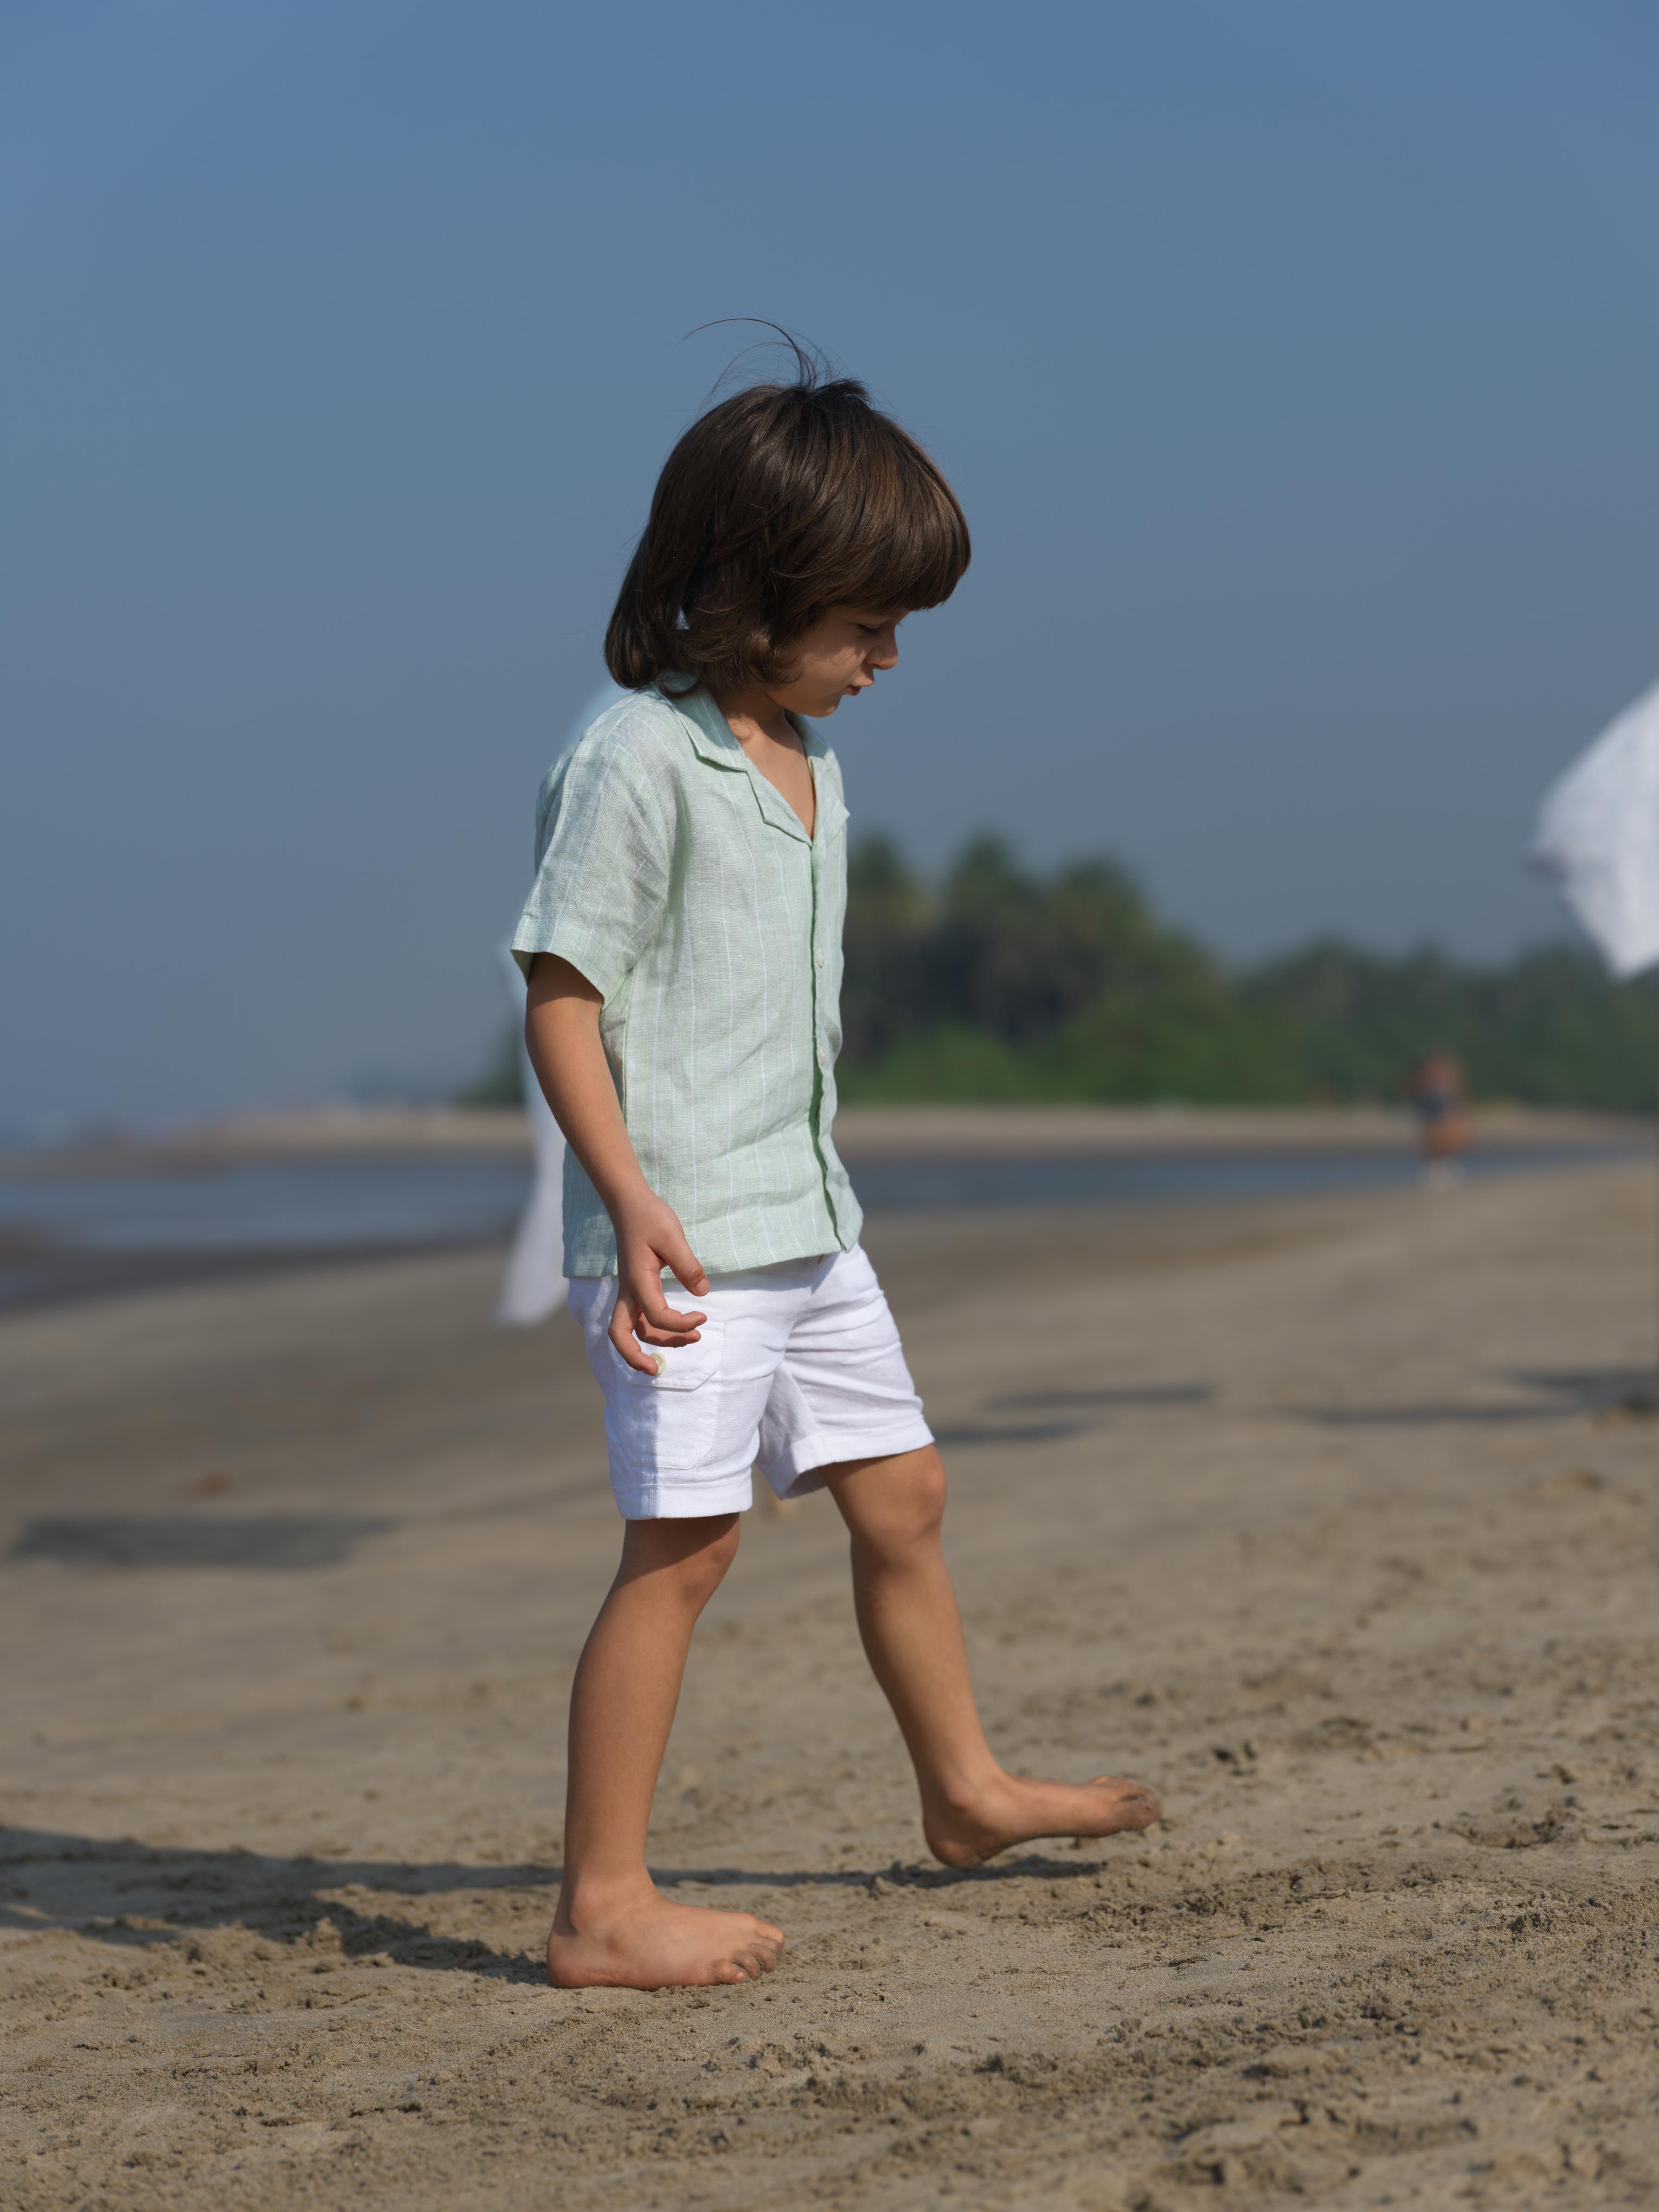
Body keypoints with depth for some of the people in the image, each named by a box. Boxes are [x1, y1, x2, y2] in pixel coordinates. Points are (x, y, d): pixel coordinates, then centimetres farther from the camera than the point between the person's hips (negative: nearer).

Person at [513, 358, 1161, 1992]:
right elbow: (561, 996, -17)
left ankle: (964, 1790, 37)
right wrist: (634, 1202, -26)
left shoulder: (806, 756, 12)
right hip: (683, 1238, -9)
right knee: (684, 1540, -9)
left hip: (803, 1221, 9)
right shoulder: (639, 761, -15)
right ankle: (602, 1908, -4)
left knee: (898, 1497, 18)